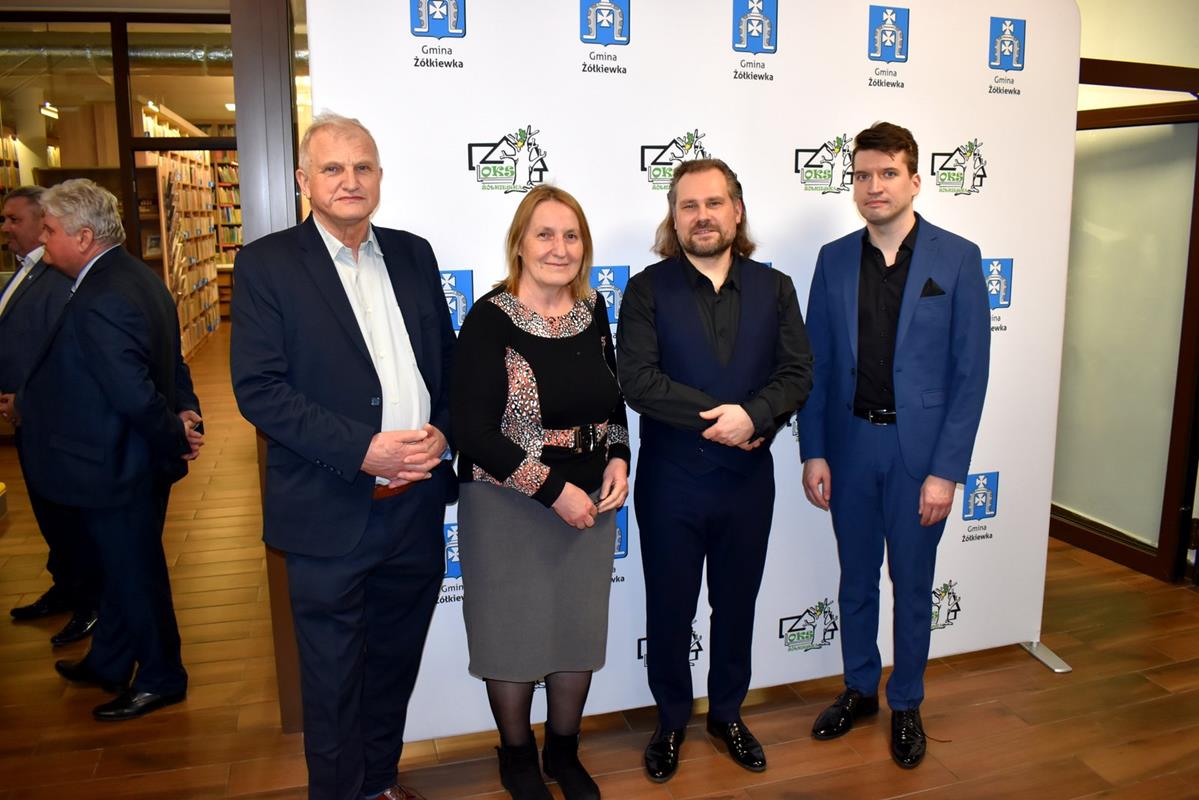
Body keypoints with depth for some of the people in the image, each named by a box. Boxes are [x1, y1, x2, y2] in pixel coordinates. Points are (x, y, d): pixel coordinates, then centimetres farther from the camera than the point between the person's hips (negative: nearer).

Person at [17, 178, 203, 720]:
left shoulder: (98, 302, -27)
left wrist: (175, 442, -16)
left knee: (135, 574, 9)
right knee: (122, 568, 24)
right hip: (136, 460, 10)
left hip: (113, 470, -10)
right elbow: (169, 362, 10)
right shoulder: (137, 277, 5)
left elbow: (134, 394, -29)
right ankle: (107, 662, 44)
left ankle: (161, 679, 28)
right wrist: (186, 413, 1)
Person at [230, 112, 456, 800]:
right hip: (332, 511, -4)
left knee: (395, 665, 20)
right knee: (335, 679, 12)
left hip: (418, 504, 5)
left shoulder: (413, 253, 8)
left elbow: (447, 357, 12)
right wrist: (362, 450, -20)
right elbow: (258, 388, -13)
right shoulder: (267, 263, -6)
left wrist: (443, 430, -6)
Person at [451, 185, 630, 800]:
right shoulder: (491, 318, -15)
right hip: (508, 507, -4)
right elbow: (472, 429, -17)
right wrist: (552, 489, -19)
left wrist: (618, 458, -5)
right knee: (514, 635, 12)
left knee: (580, 631, 16)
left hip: (589, 502, 5)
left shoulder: (593, 310, 1)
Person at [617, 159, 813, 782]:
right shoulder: (648, 290, -5)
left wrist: (753, 415, -23)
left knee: (736, 605, 18)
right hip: (669, 480, -2)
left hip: (747, 479, 2)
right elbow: (637, 380, -16)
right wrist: (719, 418, -20)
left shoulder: (773, 287, 3)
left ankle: (728, 713, 40)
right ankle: (671, 721, 35)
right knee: (669, 609, 13)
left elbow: (797, 374, -4)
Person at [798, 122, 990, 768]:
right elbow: (817, 364, 3)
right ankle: (859, 689, 36)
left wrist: (946, 470, -12)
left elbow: (970, 371, -8)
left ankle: (906, 704, 32)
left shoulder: (957, 258, -6)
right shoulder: (834, 259, 2)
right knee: (855, 579, 16)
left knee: (912, 584, 12)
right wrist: (812, 453, -2)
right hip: (849, 443, 3)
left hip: (920, 448, -2)